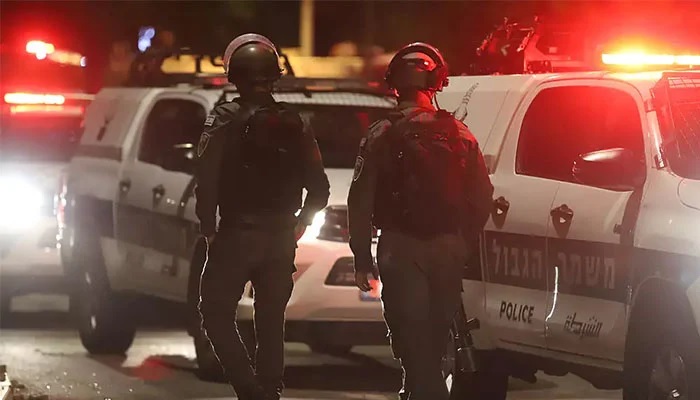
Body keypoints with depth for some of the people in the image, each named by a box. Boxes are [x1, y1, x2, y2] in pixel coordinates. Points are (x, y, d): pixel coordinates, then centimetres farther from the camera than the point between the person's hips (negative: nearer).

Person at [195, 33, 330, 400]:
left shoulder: (225, 120, -8)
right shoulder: (292, 124, 5)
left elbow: (206, 180, -15)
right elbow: (319, 187, 5)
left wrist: (208, 228, -5)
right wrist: (301, 223, 18)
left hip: (236, 234, -4)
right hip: (281, 239, 4)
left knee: (216, 316, 2)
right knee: (271, 324, 13)